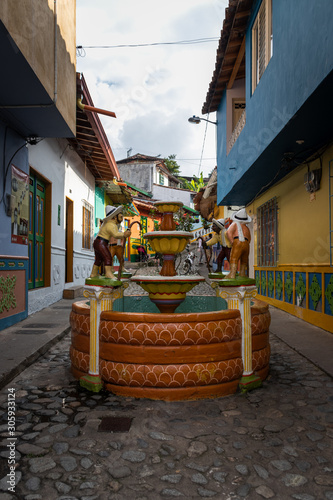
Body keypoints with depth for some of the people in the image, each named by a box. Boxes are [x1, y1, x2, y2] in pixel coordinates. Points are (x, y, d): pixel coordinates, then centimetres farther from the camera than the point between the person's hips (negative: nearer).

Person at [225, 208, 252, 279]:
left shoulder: (235, 224, 10)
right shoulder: (247, 228, 27)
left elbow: (229, 232, -6)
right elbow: (249, 238, 38)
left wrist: (232, 242, -3)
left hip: (238, 242, -6)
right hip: (246, 244, 6)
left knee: (234, 259, -11)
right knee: (244, 261, 18)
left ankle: (232, 275, -23)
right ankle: (242, 274, 13)